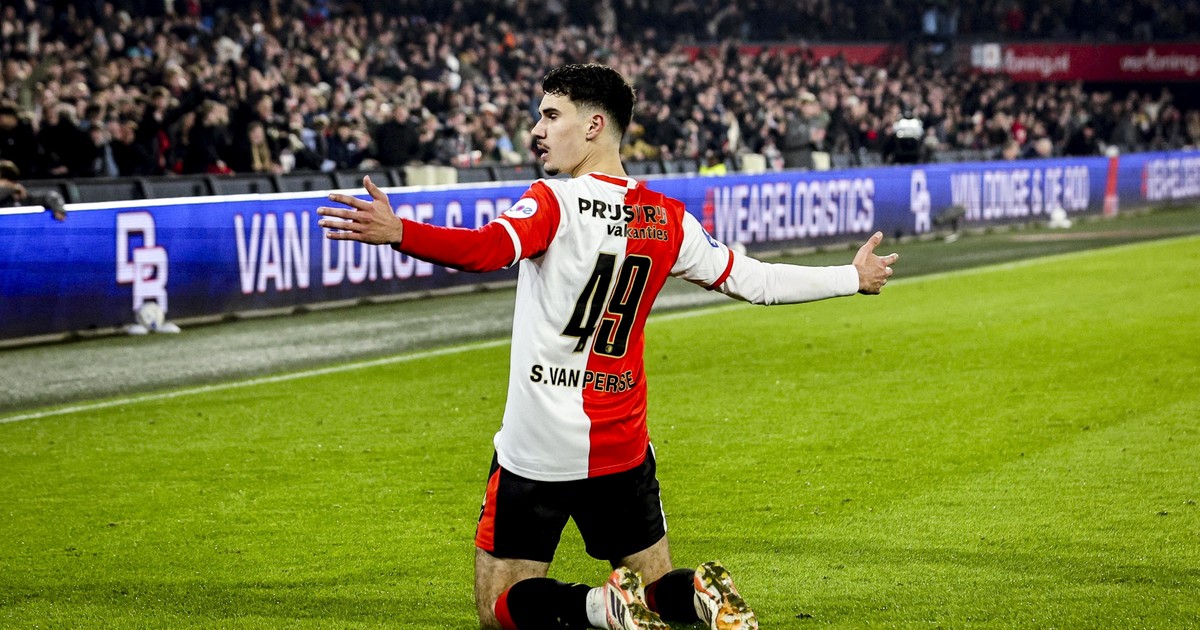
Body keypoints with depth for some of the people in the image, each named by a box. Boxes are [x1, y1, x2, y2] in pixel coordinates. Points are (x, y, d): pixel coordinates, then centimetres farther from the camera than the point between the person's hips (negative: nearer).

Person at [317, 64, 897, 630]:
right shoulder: (667, 219, 4)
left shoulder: (554, 202, -11)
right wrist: (854, 278, 28)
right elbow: (754, 282, 13)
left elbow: (489, 249, -32)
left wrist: (397, 233, -46)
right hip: (624, 447, 5)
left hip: (537, 450, -5)